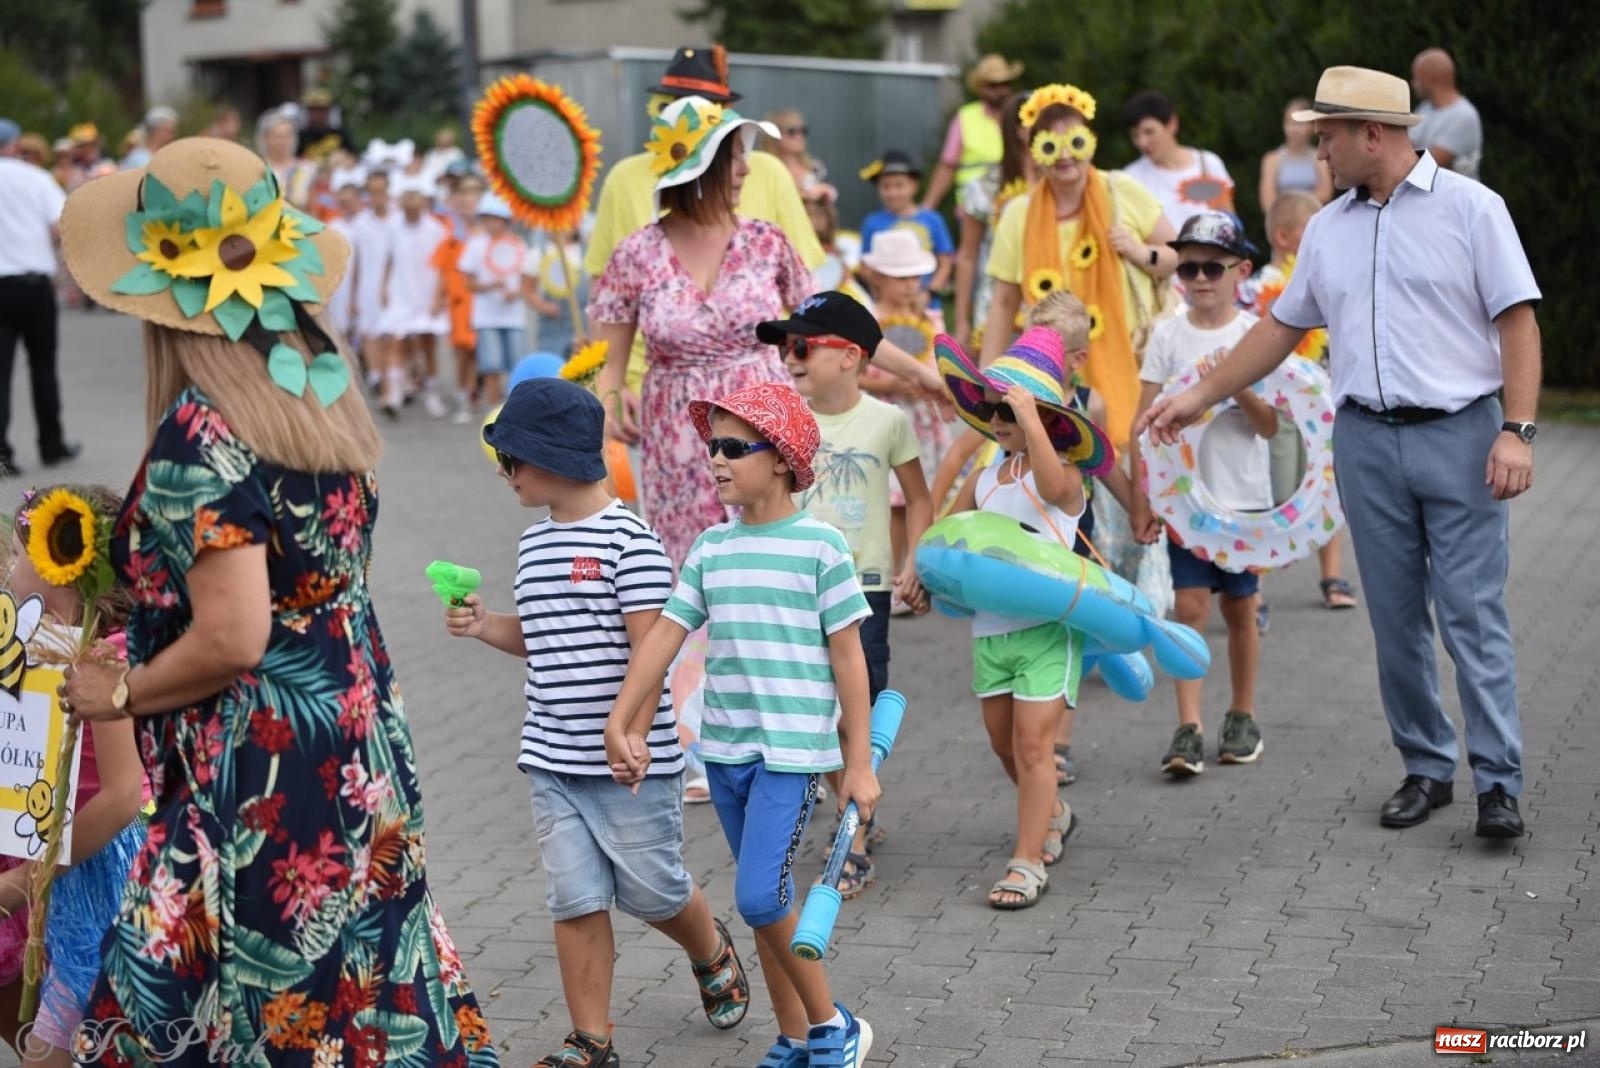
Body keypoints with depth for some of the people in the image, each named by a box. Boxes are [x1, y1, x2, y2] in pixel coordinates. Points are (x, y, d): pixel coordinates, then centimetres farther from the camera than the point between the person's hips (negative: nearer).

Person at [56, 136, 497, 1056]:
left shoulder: (201, 434, -19)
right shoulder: (323, 389, 4)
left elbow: (231, 640, -22)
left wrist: (118, 694, -6)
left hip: (258, 789, -8)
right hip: (362, 757, 8)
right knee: (367, 999, 16)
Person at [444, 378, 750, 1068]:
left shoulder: (629, 541, -13)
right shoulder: (534, 544, 11)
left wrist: (632, 737, -22)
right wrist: (487, 627, 5)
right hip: (552, 759, 6)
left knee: (652, 891, 7)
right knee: (575, 900, 5)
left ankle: (713, 955, 38)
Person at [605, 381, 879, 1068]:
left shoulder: (819, 545, -7)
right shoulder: (711, 549, 7)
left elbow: (847, 657, -6)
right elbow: (664, 635, 6)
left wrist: (859, 762, -6)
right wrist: (619, 723, 0)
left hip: (793, 750, -6)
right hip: (725, 751, 6)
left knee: (759, 896, -14)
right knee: (767, 902, 12)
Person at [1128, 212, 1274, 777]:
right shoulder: (1168, 335, 1)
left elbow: (1271, 427, -4)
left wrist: (1238, 387, -21)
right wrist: (1141, 496, -3)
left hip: (1244, 496, 0)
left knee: (1240, 608, 10)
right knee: (1190, 607, -7)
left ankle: (1242, 718, 24)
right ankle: (1189, 730, -8)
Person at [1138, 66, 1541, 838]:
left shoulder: (1468, 207, -3)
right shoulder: (1328, 229, 12)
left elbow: (1517, 320, -6)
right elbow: (1284, 325, 20)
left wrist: (1517, 430, -15)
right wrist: (1200, 397, 18)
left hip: (1459, 435, -5)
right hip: (1366, 441, 5)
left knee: (1473, 614, -6)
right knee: (1395, 620, 7)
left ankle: (1497, 784, -2)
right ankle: (1425, 768, 18)